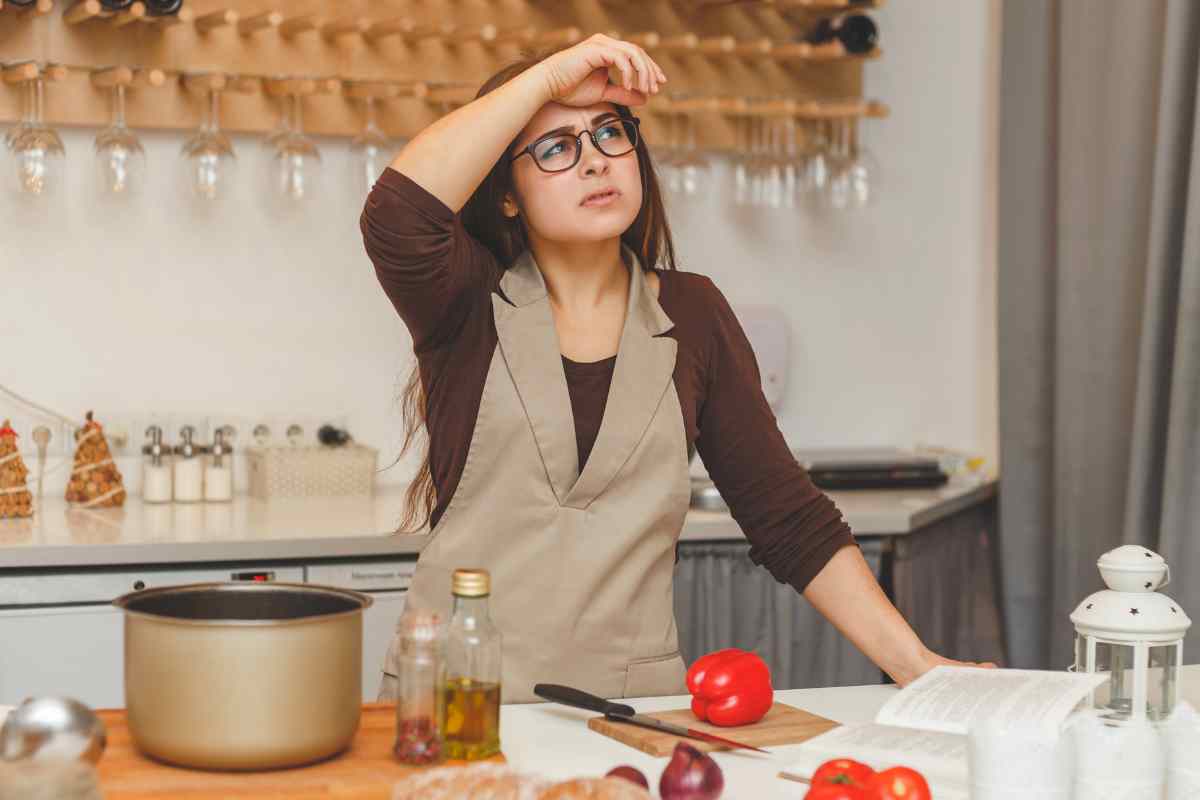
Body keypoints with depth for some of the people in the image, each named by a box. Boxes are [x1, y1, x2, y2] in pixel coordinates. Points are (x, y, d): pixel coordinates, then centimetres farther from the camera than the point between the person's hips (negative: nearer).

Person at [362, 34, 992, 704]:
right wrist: (550, 76, -12)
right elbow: (398, 213, -19)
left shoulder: (691, 315, 10)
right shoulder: (470, 303, 4)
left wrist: (913, 662, 0)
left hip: (635, 697, 2)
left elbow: (788, 518, 9)